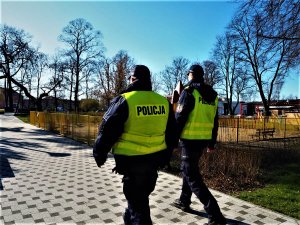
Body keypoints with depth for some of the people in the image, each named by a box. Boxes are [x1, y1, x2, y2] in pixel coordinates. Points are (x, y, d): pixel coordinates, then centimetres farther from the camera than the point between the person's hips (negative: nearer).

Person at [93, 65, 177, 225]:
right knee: (141, 195, 27)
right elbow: (172, 134, 9)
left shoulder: (124, 100, -13)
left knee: (137, 202, 8)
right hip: (155, 159, 6)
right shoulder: (164, 102, 2)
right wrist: (165, 157, 22)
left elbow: (107, 131, -12)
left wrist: (99, 155, 3)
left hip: (132, 161, -6)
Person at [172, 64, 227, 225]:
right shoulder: (212, 95, 11)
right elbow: (214, 122, 14)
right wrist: (212, 143, 21)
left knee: (192, 177, -2)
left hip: (190, 139, -8)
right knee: (188, 169, 23)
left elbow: (179, 119, -15)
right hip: (204, 140, 8)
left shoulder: (189, 91, -12)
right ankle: (184, 202, 35)